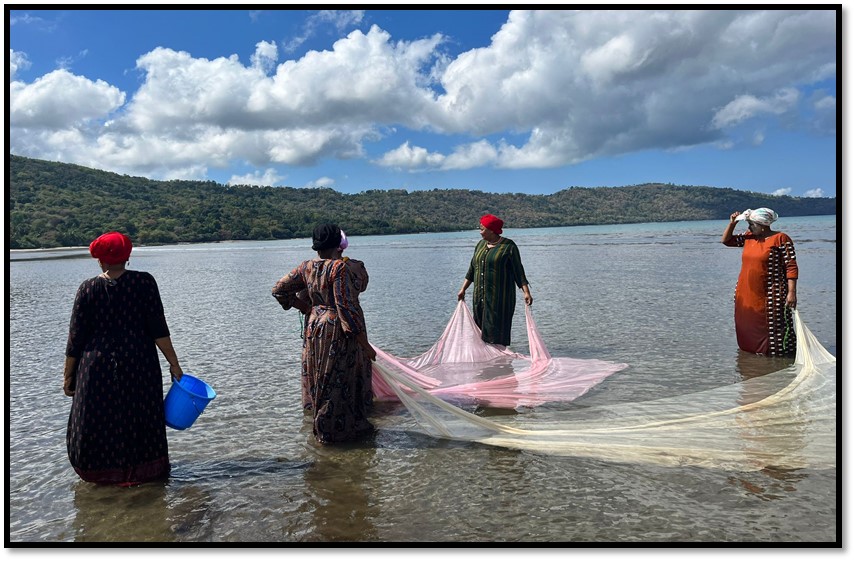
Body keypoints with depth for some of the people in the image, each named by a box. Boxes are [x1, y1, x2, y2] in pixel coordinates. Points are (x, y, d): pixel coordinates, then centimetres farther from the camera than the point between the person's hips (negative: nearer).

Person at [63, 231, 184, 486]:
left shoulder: (88, 289, -5)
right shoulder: (144, 281, -6)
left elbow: (75, 339, -2)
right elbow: (158, 329, -9)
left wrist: (68, 375, 9)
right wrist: (173, 363, -2)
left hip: (98, 368, 0)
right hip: (139, 366, 0)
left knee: (96, 424, 16)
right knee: (141, 421, 14)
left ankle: (101, 472, 24)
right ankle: (140, 471, 25)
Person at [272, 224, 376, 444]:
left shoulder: (307, 267, 3)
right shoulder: (339, 267, -18)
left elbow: (279, 289, 12)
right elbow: (346, 306, -22)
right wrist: (364, 344, -18)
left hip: (314, 326, 8)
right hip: (338, 331, -8)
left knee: (320, 377, 18)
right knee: (339, 379, 3)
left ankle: (322, 427, 32)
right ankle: (340, 430, 14)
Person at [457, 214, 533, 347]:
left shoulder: (508, 246, -7)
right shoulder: (480, 244, 12)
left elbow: (518, 271, -8)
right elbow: (472, 269, 19)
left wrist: (526, 292, -16)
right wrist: (463, 289, 19)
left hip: (499, 298, -6)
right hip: (480, 297, 6)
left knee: (497, 331, -5)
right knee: (480, 329, 6)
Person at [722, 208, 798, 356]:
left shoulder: (780, 239, -10)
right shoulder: (749, 237, 9)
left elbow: (791, 267, -12)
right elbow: (726, 240, 20)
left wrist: (791, 292, -18)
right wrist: (732, 223, 5)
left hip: (769, 296, -7)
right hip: (745, 295, 7)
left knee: (773, 328, -3)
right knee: (747, 327, 15)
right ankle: (751, 350, 30)